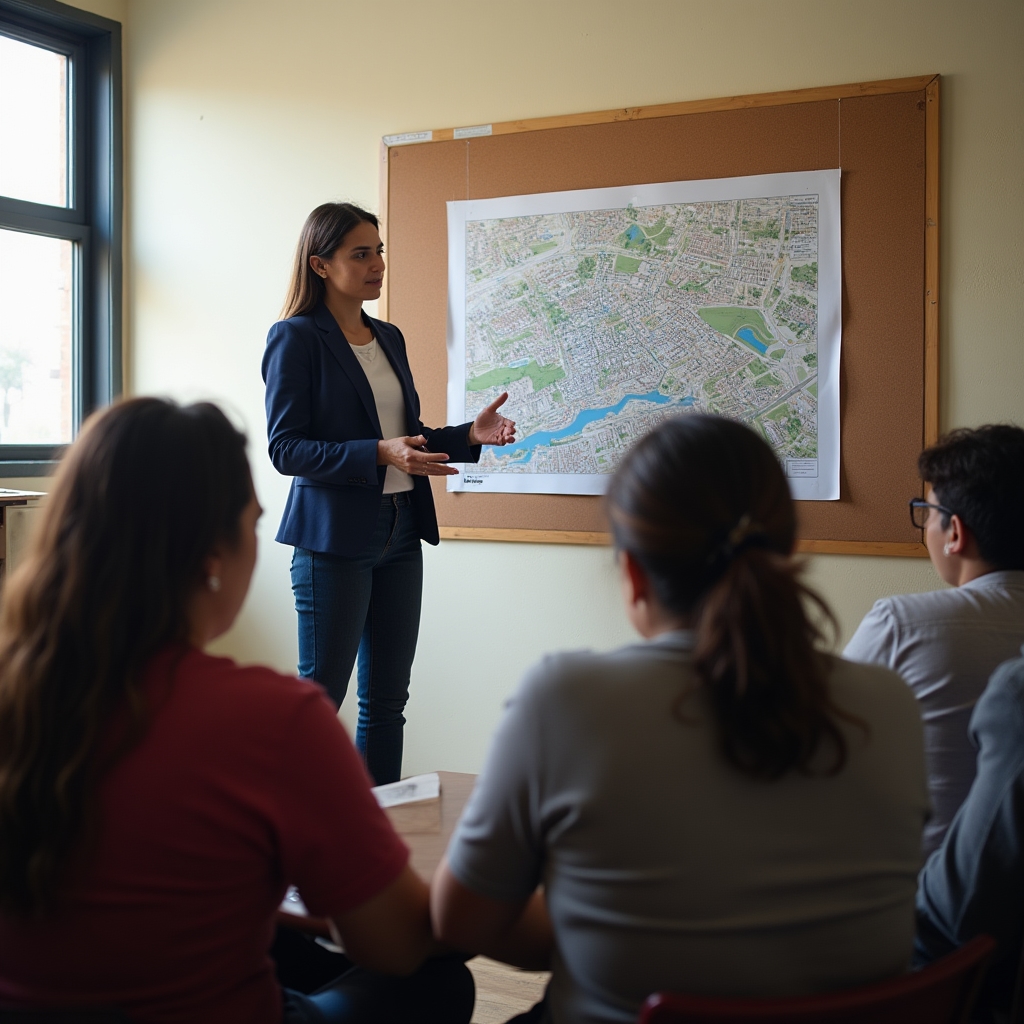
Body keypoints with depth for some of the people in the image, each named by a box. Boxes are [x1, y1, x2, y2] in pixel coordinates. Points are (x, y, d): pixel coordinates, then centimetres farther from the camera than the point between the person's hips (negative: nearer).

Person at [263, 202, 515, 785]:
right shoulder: (296, 338, -7)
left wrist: (470, 435, 4)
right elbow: (285, 448, -14)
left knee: (387, 699, 11)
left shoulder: (390, 338, 15)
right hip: (333, 536, -7)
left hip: (400, 532, 7)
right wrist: (380, 453, -25)